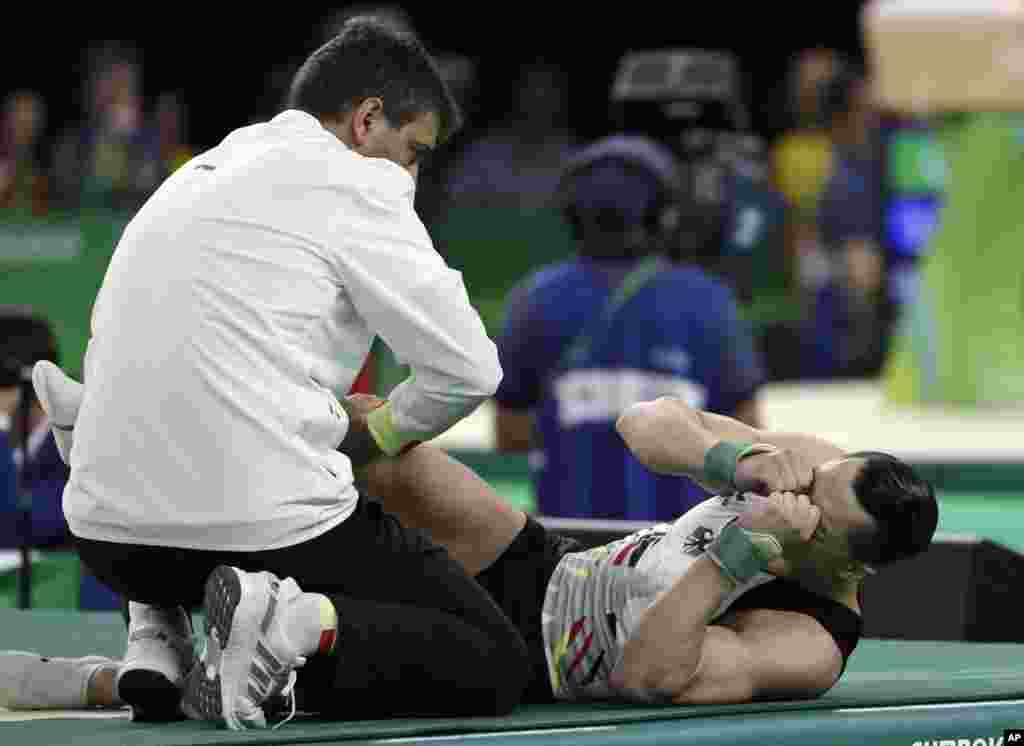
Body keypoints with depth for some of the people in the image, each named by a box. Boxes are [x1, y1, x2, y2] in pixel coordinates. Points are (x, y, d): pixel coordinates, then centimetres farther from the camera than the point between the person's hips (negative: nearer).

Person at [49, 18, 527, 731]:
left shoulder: (197, 175, 22)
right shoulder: (355, 182, 0)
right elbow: (469, 368, -5)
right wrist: (368, 434, 15)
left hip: (110, 532, 7)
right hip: (265, 525, -7)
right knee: (495, 667, 5)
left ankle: (155, 630, 13)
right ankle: (296, 626, -18)